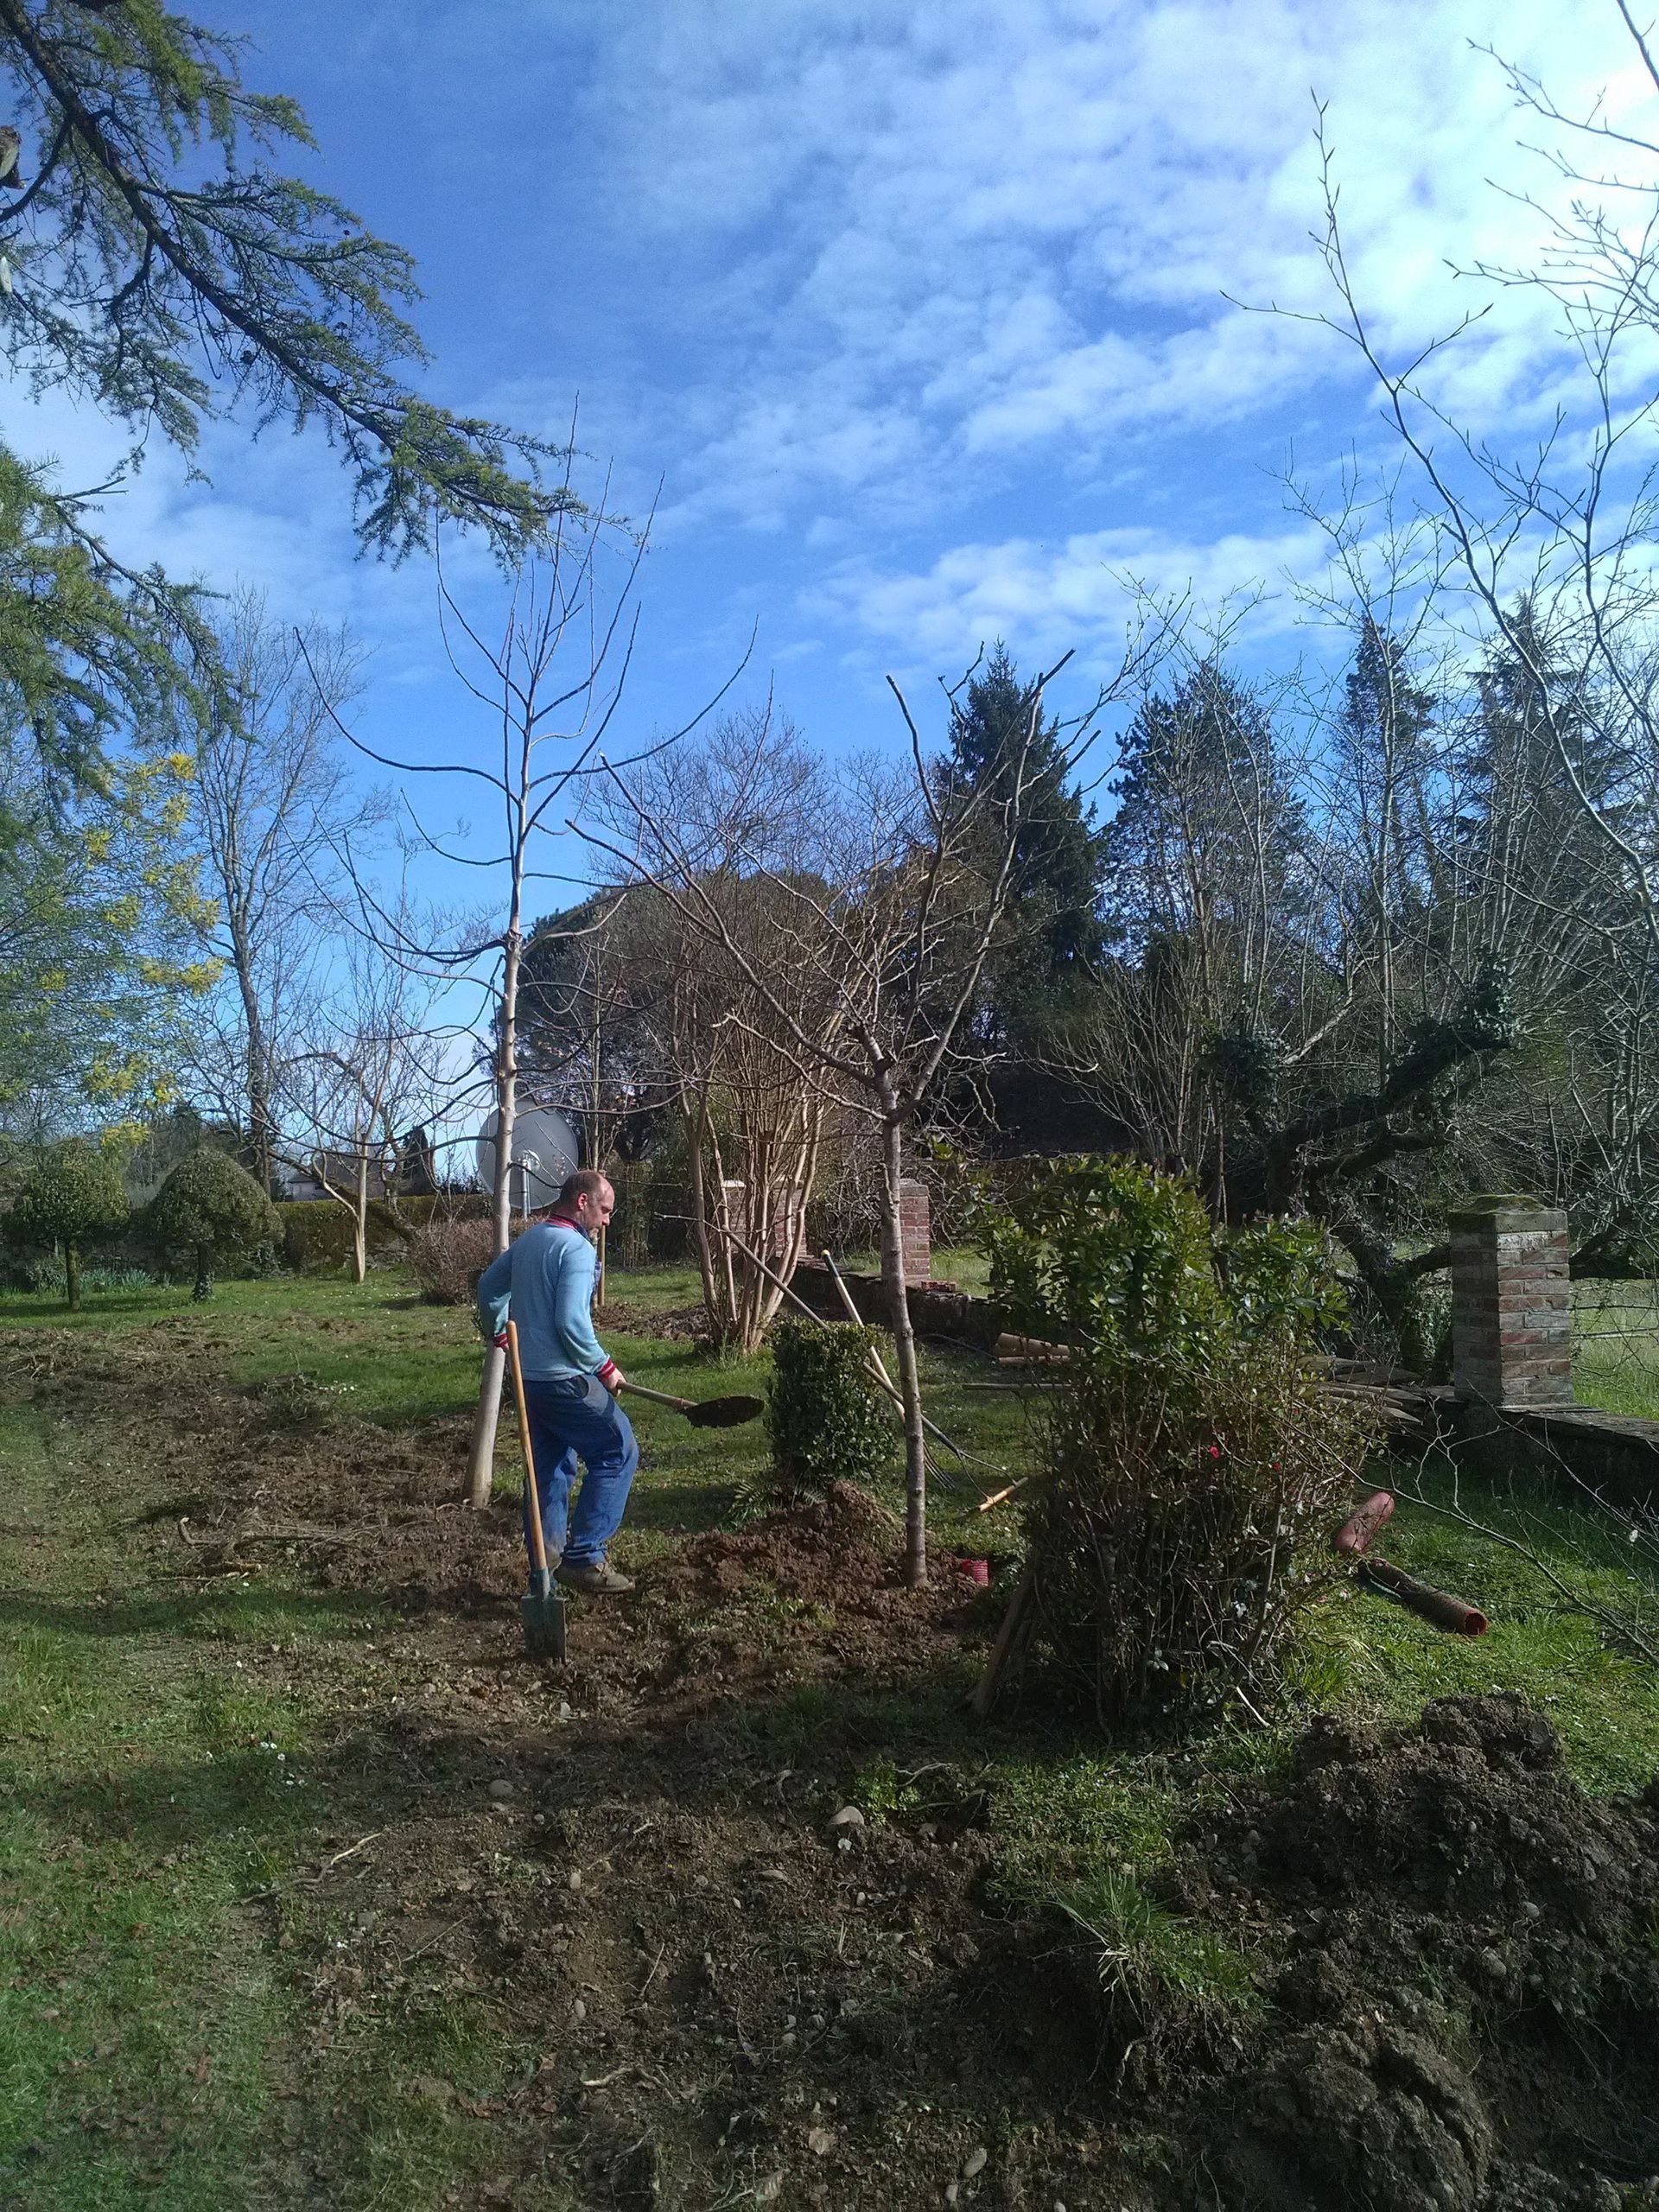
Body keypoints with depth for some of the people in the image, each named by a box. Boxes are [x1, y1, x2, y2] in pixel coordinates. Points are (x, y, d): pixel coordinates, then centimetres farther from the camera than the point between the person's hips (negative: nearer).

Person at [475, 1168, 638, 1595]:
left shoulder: (526, 1241, 12)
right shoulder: (577, 1248, -16)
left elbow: (488, 1286, 25)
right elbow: (572, 1323, -23)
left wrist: (496, 1332, 41)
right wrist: (605, 1368, -11)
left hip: (528, 1378, 9)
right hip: (565, 1379, -9)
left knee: (550, 1467, 16)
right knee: (618, 1453, 1)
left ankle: (545, 1559, 20)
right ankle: (584, 1557, 0)